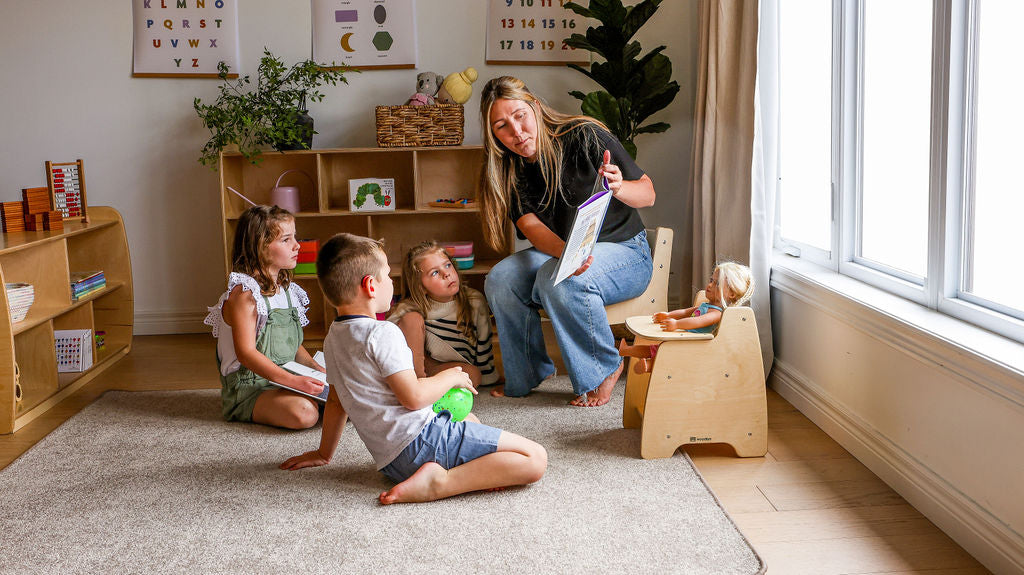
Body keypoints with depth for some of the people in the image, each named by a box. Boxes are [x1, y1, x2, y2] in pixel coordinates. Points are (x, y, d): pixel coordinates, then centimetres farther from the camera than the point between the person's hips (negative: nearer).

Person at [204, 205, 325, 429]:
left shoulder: (287, 290, 11)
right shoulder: (244, 293, -15)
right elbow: (246, 352, -22)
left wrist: (316, 368, 3)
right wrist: (293, 381, -30)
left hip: (286, 379, 7)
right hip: (248, 386, -7)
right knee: (304, 413, -32)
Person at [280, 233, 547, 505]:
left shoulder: (333, 338, 14)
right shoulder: (382, 333, -13)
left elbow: (336, 401, 22)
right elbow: (413, 397, -18)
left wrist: (324, 453, 34)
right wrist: (449, 378, 0)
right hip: (422, 437, -9)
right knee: (536, 459, -16)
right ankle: (440, 482, -20)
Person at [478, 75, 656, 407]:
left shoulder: (584, 137, -16)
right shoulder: (511, 170, -1)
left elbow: (648, 194, -12)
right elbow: (531, 225, -16)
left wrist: (618, 188, -36)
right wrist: (566, 252, -38)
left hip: (625, 252, -5)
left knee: (558, 280, -34)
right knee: (500, 280, -20)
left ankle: (603, 370, -11)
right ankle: (526, 376, 0)